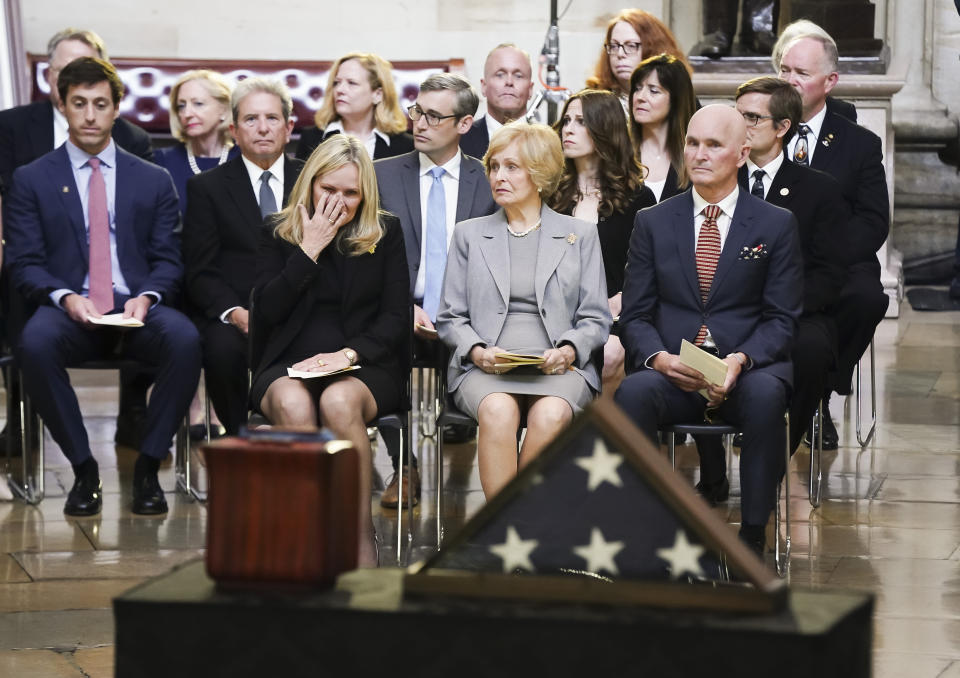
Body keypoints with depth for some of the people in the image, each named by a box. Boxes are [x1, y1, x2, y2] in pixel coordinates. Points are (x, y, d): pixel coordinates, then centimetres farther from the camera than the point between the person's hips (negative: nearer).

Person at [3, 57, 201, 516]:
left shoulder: (153, 180, 16)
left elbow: (167, 260, 11)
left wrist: (146, 297, -12)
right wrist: (66, 298, -16)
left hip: (137, 308, 1)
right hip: (68, 308, -1)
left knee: (185, 339, -34)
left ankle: (148, 466, -19)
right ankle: (83, 469, -21)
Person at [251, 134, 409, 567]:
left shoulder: (385, 234, 11)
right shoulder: (278, 235, 12)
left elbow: (395, 317, 3)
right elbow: (265, 312, -1)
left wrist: (349, 354, -14)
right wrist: (309, 250, -5)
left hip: (365, 366, -1)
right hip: (289, 366, 1)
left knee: (339, 401, -36)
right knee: (291, 404, -36)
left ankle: (361, 536, -29)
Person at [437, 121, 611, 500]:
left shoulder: (580, 235, 17)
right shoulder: (469, 234, 20)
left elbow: (596, 319, 13)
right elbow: (450, 318, 16)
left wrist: (568, 350, -9)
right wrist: (477, 351, -6)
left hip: (558, 368, 0)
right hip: (485, 369, 1)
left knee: (550, 414, -35)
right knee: (498, 411, -35)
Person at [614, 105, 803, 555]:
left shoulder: (776, 225, 9)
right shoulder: (653, 223, 14)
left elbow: (782, 318, 3)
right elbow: (634, 315, 9)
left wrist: (741, 360, -17)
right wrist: (660, 358, -13)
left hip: (749, 369, -1)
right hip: (671, 370, 1)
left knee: (766, 395, -37)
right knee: (633, 392, -34)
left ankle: (752, 536, -28)